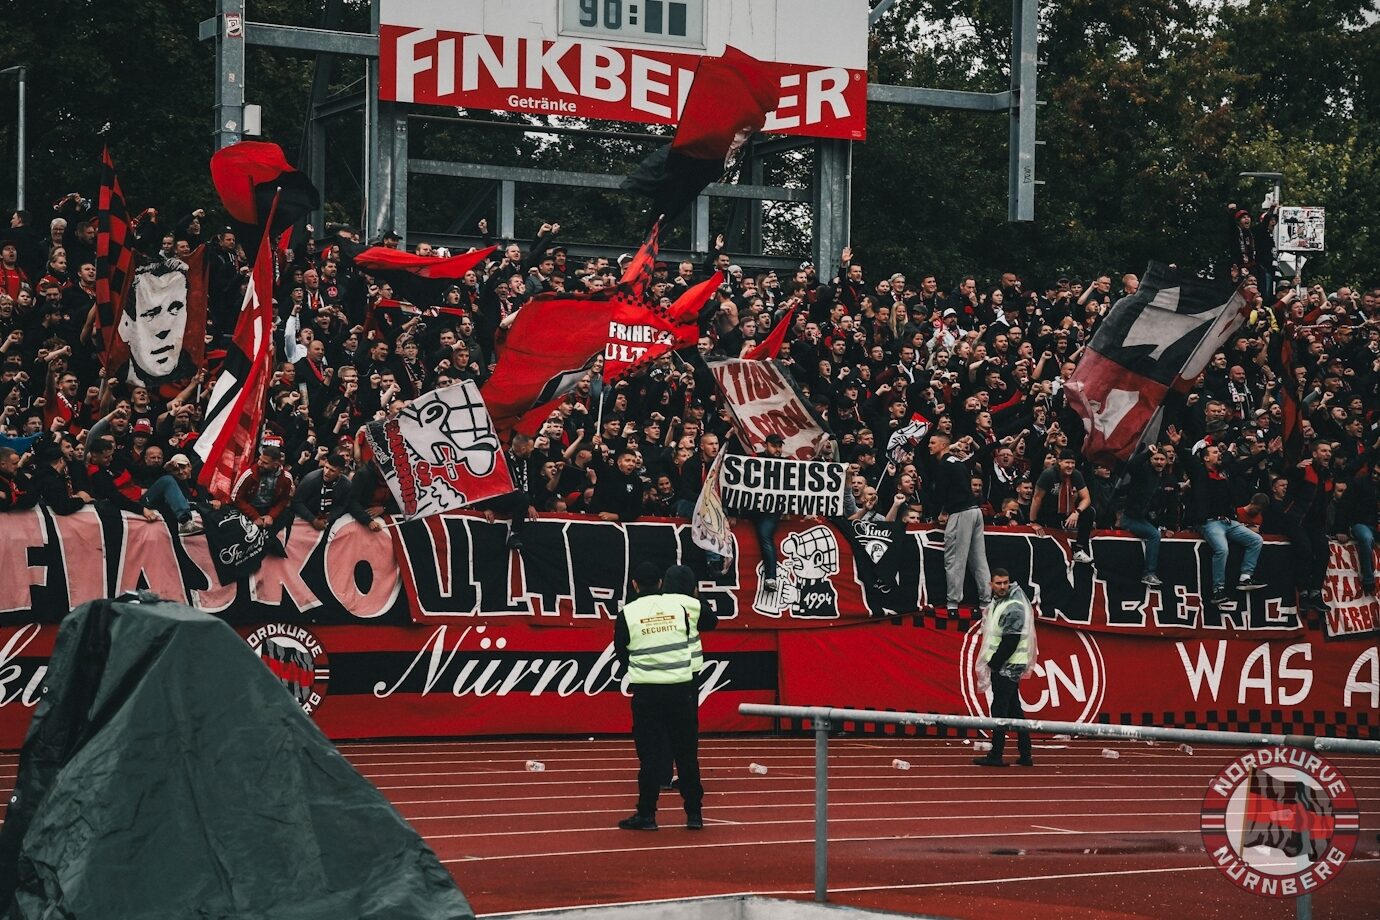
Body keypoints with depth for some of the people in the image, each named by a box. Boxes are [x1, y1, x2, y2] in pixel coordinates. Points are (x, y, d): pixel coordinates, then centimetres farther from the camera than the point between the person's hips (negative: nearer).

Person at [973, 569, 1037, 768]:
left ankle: (996, 755, -6)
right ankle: (1025, 755, 15)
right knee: (1014, 709, 11)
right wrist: (992, 663, 12)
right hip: (1001, 665, 10)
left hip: (1007, 666, -10)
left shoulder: (1013, 608, -15)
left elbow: (1010, 641, -20)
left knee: (1000, 709, -8)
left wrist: (994, 663, -15)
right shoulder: (997, 602, 15)